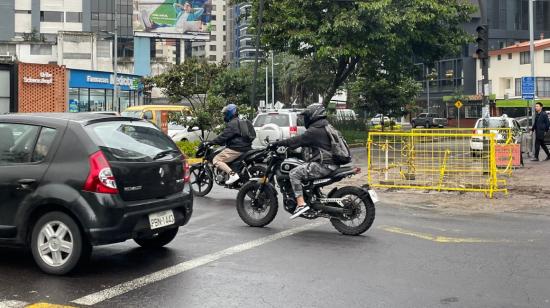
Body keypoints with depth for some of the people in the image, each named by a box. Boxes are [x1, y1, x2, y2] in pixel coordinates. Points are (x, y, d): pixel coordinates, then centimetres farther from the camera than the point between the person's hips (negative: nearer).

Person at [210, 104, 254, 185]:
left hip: (236, 149, -10)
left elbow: (224, 136, -18)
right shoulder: (243, 122, 20)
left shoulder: (232, 124, -11)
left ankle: (232, 174, -28)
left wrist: (211, 142, -13)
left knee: (216, 160, -13)